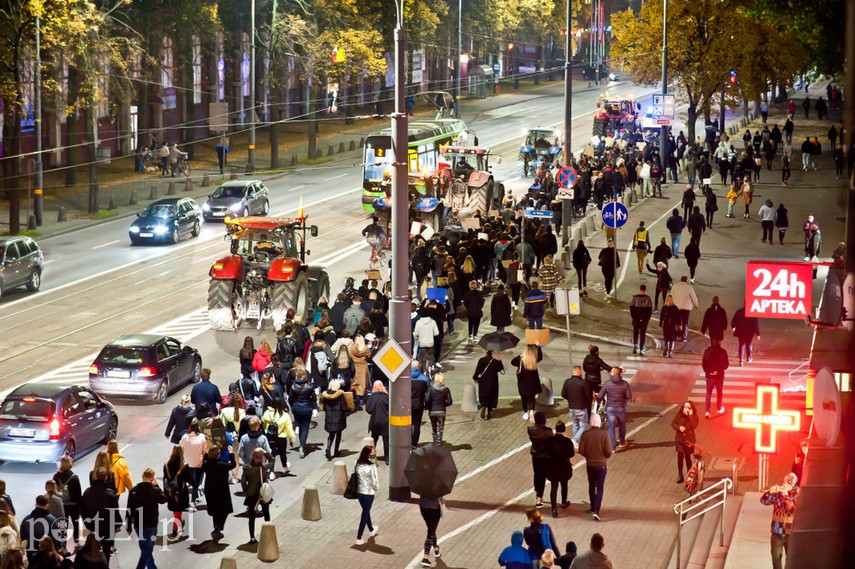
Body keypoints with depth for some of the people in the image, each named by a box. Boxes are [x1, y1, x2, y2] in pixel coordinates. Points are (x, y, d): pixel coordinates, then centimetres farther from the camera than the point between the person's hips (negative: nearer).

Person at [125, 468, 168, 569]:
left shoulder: (133, 491, -4)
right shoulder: (155, 491, -15)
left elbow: (129, 511, -2)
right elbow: (164, 499, 7)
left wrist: (129, 527, 6)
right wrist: (156, 485, 11)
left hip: (137, 526, 5)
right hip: (150, 526, -5)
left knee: (146, 550, 23)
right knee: (146, 553, 0)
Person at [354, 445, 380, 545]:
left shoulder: (358, 465, -6)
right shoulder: (371, 467, -21)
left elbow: (356, 478, 0)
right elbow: (376, 485, -19)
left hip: (359, 492, 6)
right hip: (368, 493, -6)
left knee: (366, 511, 27)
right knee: (365, 514, 8)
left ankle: (371, 530, 49)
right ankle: (359, 538, 12)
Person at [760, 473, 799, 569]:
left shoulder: (797, 494, -9)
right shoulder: (778, 492, 1)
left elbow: (794, 509, -23)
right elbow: (763, 501, -4)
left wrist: (786, 496, -30)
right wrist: (770, 492, -22)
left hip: (790, 532, -3)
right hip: (777, 531, 3)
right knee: (776, 556, 6)